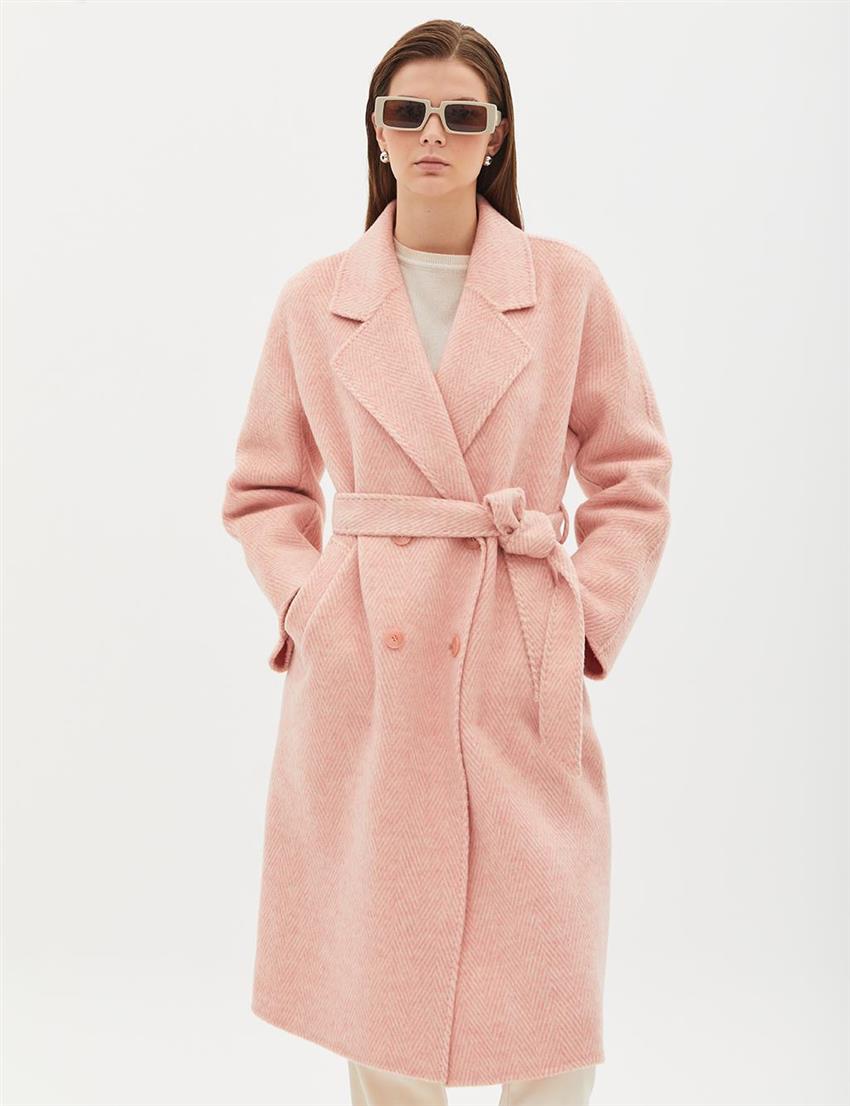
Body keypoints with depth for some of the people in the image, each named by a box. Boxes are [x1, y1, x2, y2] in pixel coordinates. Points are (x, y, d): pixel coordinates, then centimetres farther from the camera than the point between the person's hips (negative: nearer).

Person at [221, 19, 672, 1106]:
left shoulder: (566, 286, 3)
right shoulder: (315, 301, 5)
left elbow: (633, 478, 8)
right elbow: (263, 492, 13)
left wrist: (588, 623, -2)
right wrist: (308, 606, -2)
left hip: (523, 680, 0)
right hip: (365, 680, 1)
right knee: (378, 1002, 9)